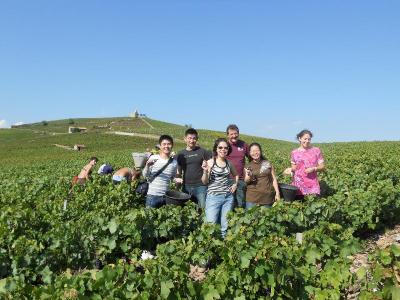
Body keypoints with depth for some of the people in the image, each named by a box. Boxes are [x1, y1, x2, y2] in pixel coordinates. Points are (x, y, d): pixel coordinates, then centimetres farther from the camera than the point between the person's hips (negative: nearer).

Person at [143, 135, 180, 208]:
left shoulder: (174, 162, 2)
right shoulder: (153, 158, -7)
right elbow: (145, 175, -3)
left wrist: (176, 180, -5)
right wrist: (147, 166, -20)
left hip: (166, 196, 3)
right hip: (153, 195, -2)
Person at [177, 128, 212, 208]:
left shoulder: (202, 151, 1)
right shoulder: (181, 154, 11)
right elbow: (179, 172, 15)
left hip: (201, 186, -3)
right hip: (186, 187, 3)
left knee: (204, 207, -3)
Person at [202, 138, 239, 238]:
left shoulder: (229, 163, 7)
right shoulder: (210, 162, -5)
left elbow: (236, 175, 26)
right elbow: (205, 182, -5)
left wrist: (235, 184, 9)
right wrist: (205, 171, -22)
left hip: (228, 197, 4)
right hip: (213, 197, -4)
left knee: (225, 226, 10)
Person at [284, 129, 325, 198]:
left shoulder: (316, 150, 4)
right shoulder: (294, 152, 5)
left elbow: (322, 167, 6)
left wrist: (313, 169, -13)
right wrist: (290, 169, -10)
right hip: (298, 184, 1)